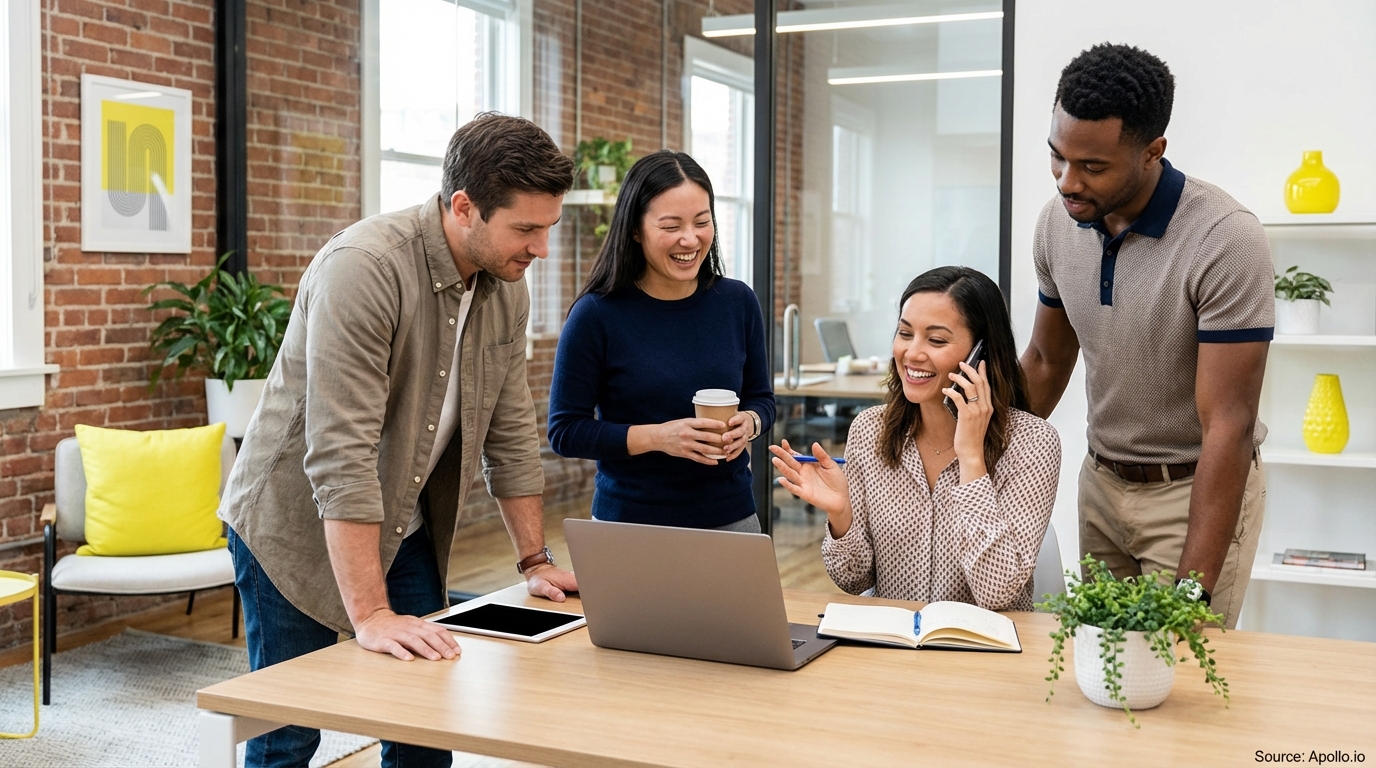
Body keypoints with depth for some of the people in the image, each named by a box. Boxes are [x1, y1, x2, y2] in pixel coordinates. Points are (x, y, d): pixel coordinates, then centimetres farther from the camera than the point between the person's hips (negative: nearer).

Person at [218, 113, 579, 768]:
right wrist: (370, 614, -33)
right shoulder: (364, 267, -28)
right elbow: (340, 454, -32)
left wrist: (535, 560, 5)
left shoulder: (505, 283, -4)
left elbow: (509, 429, 5)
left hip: (406, 527, 7)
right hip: (299, 525, -6)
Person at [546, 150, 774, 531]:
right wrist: (657, 436, -22)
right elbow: (565, 431, -9)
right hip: (631, 527, -3)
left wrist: (748, 424, -12)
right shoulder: (596, 315, -11)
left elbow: (761, 398, 10)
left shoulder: (737, 302, -1)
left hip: (731, 516, 3)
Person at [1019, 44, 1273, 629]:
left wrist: (1192, 592, -27)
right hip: (1102, 481, 5)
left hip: (1198, 490, -5)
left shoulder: (1226, 240, -23)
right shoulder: (1058, 221, -5)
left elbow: (1227, 427, -24)